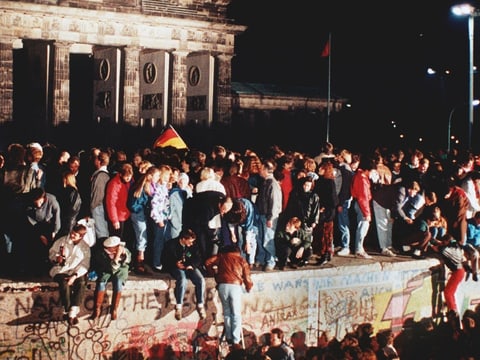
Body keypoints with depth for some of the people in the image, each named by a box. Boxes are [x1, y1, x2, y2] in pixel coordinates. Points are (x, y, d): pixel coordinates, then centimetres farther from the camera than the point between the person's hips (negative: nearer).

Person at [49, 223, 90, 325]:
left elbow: (84, 265, -1)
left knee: (81, 283, -32)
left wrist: (75, 276, -16)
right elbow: (51, 252, 7)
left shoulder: (85, 247, 6)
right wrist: (57, 258, -17)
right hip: (60, 270, -1)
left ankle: (72, 312, -33)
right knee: (64, 284, -33)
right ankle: (67, 312, -23)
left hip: (76, 272, 1)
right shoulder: (62, 240, 6)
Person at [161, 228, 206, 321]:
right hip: (176, 267, -4)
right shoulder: (171, 245, -6)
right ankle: (178, 306, -27)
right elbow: (165, 260, -2)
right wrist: (176, 264, -17)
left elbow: (198, 259, 7)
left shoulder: (193, 245, 5)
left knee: (201, 280, -24)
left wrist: (191, 265, -12)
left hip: (189, 267, 4)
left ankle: (200, 305, -12)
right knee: (182, 279, -37)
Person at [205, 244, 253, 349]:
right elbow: (247, 277, 10)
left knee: (226, 312, 14)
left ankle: (229, 337, 14)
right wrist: (249, 287, 29)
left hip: (222, 285, 1)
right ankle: (236, 340, -1)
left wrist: (213, 272, 24)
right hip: (235, 286, -1)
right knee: (236, 314, 4)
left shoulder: (222, 256, 18)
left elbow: (208, 262, 9)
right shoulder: (242, 260, 15)